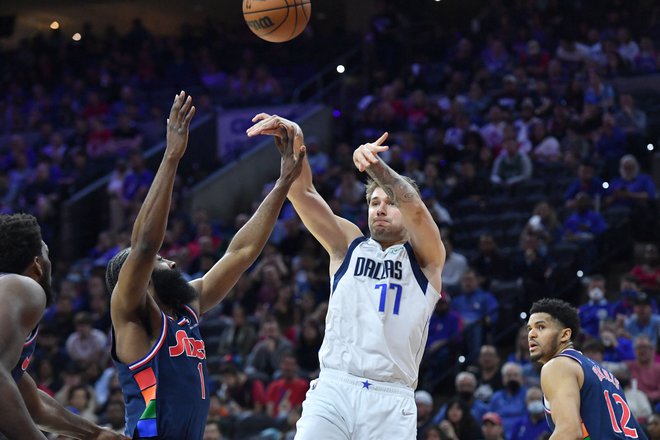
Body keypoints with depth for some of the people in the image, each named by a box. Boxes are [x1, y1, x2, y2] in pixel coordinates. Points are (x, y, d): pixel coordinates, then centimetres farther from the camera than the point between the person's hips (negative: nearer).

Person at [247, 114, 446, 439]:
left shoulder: (425, 258, 10)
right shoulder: (348, 245, 17)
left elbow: (415, 208, -11)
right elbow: (302, 193, 4)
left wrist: (375, 165, -30)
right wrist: (294, 143, -16)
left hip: (390, 401, -1)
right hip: (333, 389, 1)